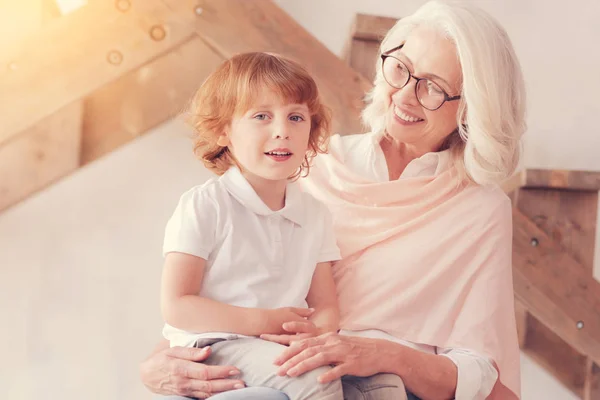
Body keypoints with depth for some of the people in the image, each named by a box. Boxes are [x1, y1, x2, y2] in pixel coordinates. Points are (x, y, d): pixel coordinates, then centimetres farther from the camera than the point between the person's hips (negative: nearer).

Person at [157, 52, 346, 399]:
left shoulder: (316, 215, 11)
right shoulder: (204, 206, -6)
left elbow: (325, 307, 8)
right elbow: (176, 306, -10)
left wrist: (316, 333, -18)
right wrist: (264, 322, -16)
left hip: (287, 348, 5)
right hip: (211, 348, -5)